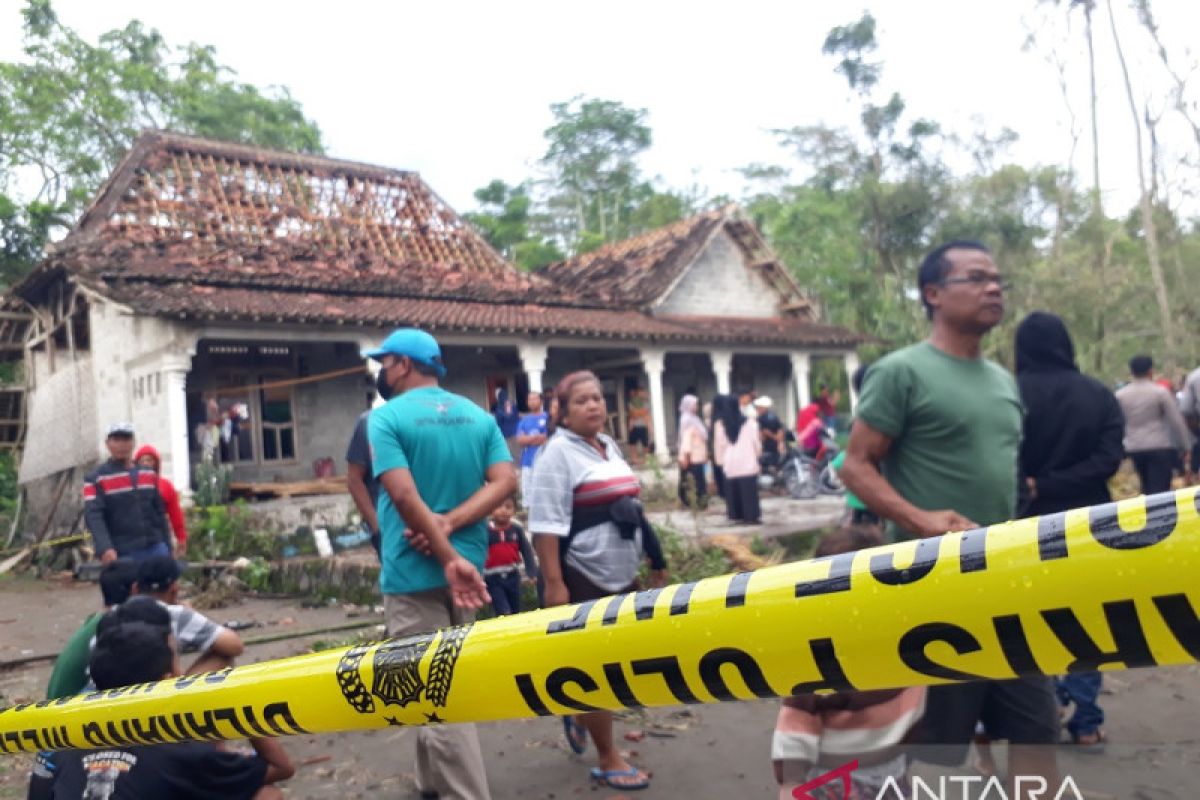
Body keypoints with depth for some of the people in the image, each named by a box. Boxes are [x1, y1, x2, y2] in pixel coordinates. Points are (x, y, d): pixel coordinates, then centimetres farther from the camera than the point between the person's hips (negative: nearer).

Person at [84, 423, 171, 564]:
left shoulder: (149, 474, 16)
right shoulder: (96, 479, 0)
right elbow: (93, 516, -13)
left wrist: (167, 548, 14)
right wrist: (104, 548, -29)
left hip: (156, 549, 5)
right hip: (124, 554, -4)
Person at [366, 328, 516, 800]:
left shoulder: (386, 417, -9)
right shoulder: (479, 416, 7)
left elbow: (403, 494, -21)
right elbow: (505, 482, -5)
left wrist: (447, 557, -20)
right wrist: (449, 524, -12)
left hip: (414, 572, -7)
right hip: (467, 564, 7)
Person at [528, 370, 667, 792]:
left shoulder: (609, 446, 13)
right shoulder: (558, 454, -12)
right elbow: (547, 524, -19)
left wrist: (652, 561, 20)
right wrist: (553, 583, -23)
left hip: (620, 575, 8)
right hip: (582, 579, -8)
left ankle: (578, 716, 40)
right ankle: (608, 761, 16)